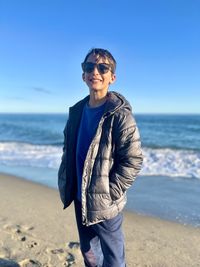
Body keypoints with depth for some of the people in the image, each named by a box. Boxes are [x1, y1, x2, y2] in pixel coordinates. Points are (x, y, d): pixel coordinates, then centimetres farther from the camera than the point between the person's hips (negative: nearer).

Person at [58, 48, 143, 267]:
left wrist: (109, 193, -17)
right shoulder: (77, 111, 3)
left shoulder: (120, 114, -16)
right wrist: (65, 184, 6)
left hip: (104, 205, -6)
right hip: (80, 199, 6)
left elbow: (133, 160, -17)